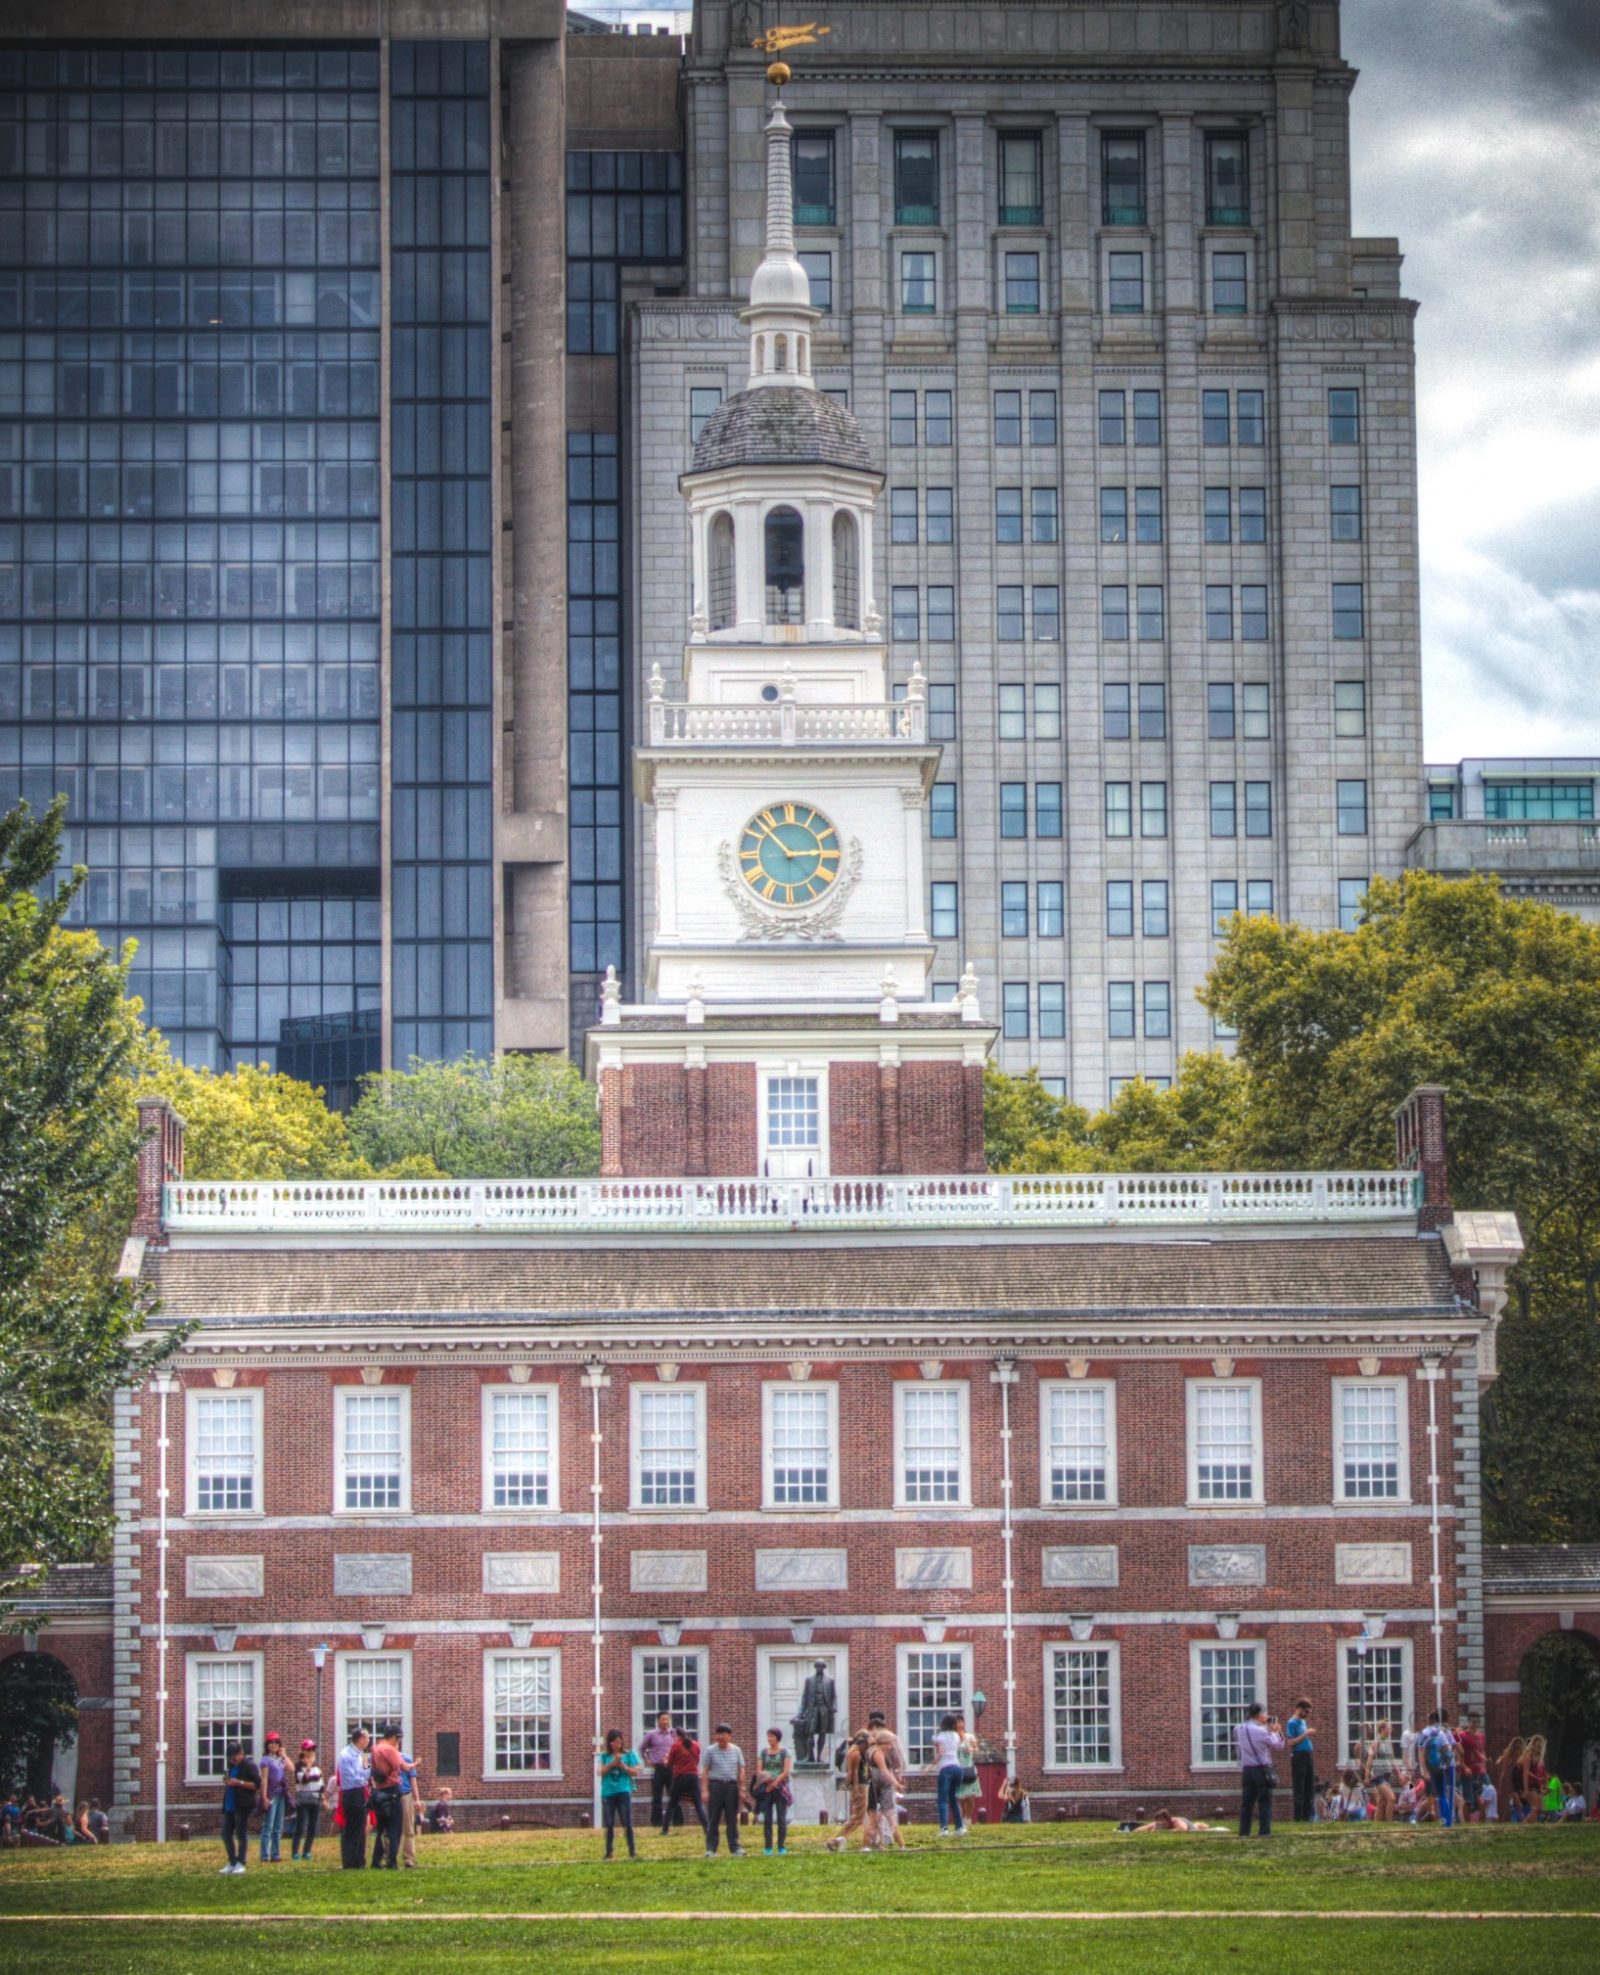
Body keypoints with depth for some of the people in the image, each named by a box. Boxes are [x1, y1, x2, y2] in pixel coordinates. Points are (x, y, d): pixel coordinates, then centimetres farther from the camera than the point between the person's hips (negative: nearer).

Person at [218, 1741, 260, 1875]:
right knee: (226, 1834, 8)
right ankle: (232, 1863, 16)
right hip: (230, 1806, 9)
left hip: (242, 1806, -9)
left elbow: (257, 1785, -13)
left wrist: (239, 1783, -19)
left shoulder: (249, 1766, -7)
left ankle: (240, 1863, 1)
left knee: (241, 1834, -4)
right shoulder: (232, 1766, 19)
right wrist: (227, 1782, 9)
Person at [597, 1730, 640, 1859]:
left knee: (627, 1823, -3)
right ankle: (608, 1852, 10)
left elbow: (635, 1772, 1)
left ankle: (632, 1851, 1)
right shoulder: (605, 1756, 8)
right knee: (609, 1824, 4)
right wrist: (612, 1764, -16)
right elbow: (601, 1772, -2)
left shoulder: (629, 1755, 4)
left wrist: (623, 1766, -13)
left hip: (623, 1792, -1)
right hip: (608, 1793, 1)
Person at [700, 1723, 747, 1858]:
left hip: (731, 1786, 2)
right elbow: (705, 1771, 1)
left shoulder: (736, 1750, 7)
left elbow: (741, 1771, 10)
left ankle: (735, 1848, 6)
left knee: (732, 1819, 4)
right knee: (713, 1819, -1)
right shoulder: (710, 1751, 1)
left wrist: (742, 1789, 5)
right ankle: (711, 1849, 1)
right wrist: (705, 1790, -7)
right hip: (715, 1785, -2)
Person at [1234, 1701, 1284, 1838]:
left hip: (1246, 1770, 6)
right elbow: (1278, 1745, -8)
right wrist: (1276, 1732, 11)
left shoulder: (1240, 1730, 4)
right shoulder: (1262, 1732, -15)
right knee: (1264, 1802, 1)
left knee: (1246, 1802, 8)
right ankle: (1264, 1831, -2)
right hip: (1261, 1770, -6)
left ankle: (1244, 1832, 7)